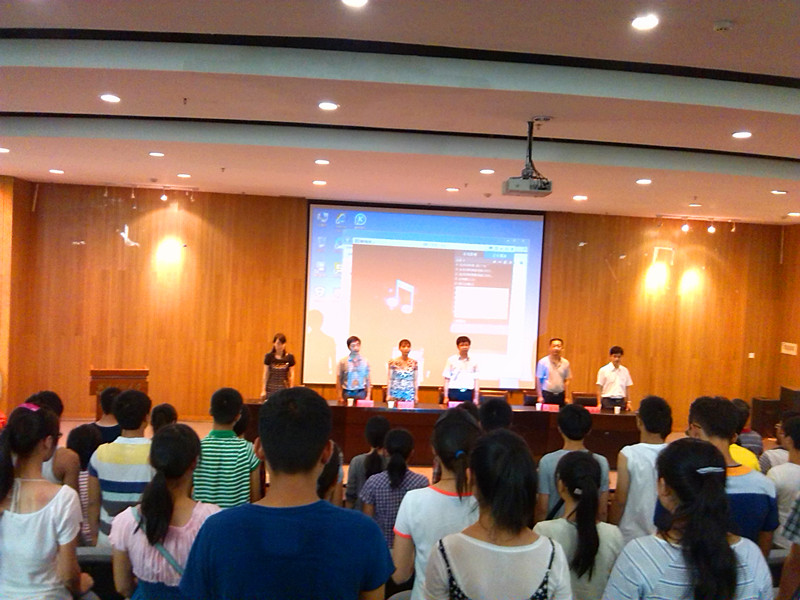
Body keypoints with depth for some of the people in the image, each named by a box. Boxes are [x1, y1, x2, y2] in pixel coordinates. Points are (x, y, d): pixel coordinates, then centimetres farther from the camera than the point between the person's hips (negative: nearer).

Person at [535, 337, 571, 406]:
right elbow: (538, 380, -3)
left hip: (560, 395, 3)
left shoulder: (566, 363, 6)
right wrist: (539, 396, -7)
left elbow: (566, 381, 10)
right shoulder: (543, 362, -4)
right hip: (547, 394, -3)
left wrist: (567, 397, 6)